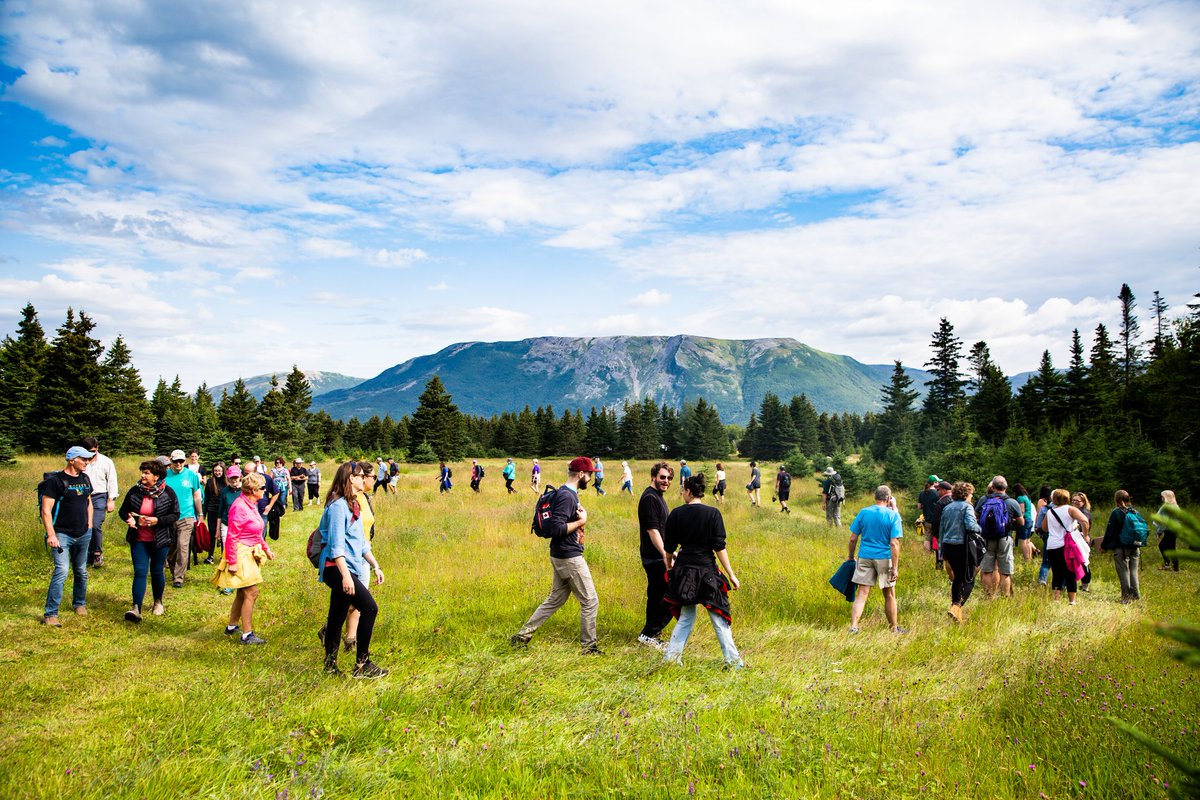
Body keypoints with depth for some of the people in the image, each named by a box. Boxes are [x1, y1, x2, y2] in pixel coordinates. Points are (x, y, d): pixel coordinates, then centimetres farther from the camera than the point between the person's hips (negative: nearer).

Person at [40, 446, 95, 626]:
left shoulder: (85, 479, 9)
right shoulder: (56, 480, -12)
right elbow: (46, 510, -15)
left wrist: (90, 526, 14)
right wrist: (51, 535, -20)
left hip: (83, 535, 6)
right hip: (62, 535, -6)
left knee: (81, 572, 16)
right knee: (61, 571, -16)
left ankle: (80, 604, 35)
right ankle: (50, 614, -11)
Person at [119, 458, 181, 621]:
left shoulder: (168, 492, -7)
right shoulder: (134, 491, -1)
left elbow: (175, 515, -5)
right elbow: (122, 510, 9)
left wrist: (158, 520, -21)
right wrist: (129, 518, -14)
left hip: (160, 540, -1)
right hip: (139, 540, 1)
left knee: (157, 571, 10)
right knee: (140, 572, -6)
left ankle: (158, 602, 32)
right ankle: (136, 609, -11)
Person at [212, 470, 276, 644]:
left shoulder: (252, 505, 8)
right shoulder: (240, 507, -22)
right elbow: (232, 536, -21)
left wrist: (266, 548, 17)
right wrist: (232, 562, -21)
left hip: (250, 554, 10)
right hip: (241, 554, -10)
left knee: (243, 593, 19)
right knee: (251, 593, -9)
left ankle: (232, 627, 34)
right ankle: (247, 634, -1)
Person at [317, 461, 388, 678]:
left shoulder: (354, 504, 17)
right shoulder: (338, 505, -13)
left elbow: (362, 542, 23)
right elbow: (336, 545, -19)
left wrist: (376, 566, 22)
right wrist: (345, 575, -25)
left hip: (349, 568, 10)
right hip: (337, 568, -10)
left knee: (337, 617, 14)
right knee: (369, 607, -15)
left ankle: (330, 664, 22)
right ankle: (362, 664, -8)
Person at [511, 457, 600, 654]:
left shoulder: (568, 493, 12)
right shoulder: (567, 496, -20)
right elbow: (556, 528, -27)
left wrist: (579, 516, 7)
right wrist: (580, 522, -17)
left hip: (561, 556, 10)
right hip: (569, 557, -10)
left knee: (554, 600, 17)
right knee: (590, 601, 1)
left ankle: (523, 635, 19)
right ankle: (588, 646, 12)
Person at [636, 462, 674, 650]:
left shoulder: (657, 497, 16)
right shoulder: (649, 498, -16)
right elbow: (652, 530, -23)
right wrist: (666, 555, -27)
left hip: (656, 558, 10)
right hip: (656, 558, -10)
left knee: (656, 597, 16)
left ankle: (650, 635, 25)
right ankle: (648, 634, -1)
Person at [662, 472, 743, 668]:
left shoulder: (676, 514, -1)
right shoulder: (713, 514, -8)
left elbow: (669, 547, 8)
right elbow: (719, 547, -11)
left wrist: (670, 563, 28)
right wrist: (731, 575, -6)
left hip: (683, 570, 3)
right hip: (707, 571, -3)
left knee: (686, 616, 17)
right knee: (718, 616, 7)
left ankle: (671, 655, 14)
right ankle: (733, 660, 9)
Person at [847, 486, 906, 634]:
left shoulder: (863, 512, 0)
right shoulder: (893, 515, -8)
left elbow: (853, 539, 1)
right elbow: (894, 543, -13)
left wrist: (851, 557, 15)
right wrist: (895, 568, -11)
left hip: (864, 557, 2)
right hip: (884, 558, -2)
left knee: (862, 593, 4)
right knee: (889, 595, 13)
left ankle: (853, 626, -6)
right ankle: (894, 628, 27)